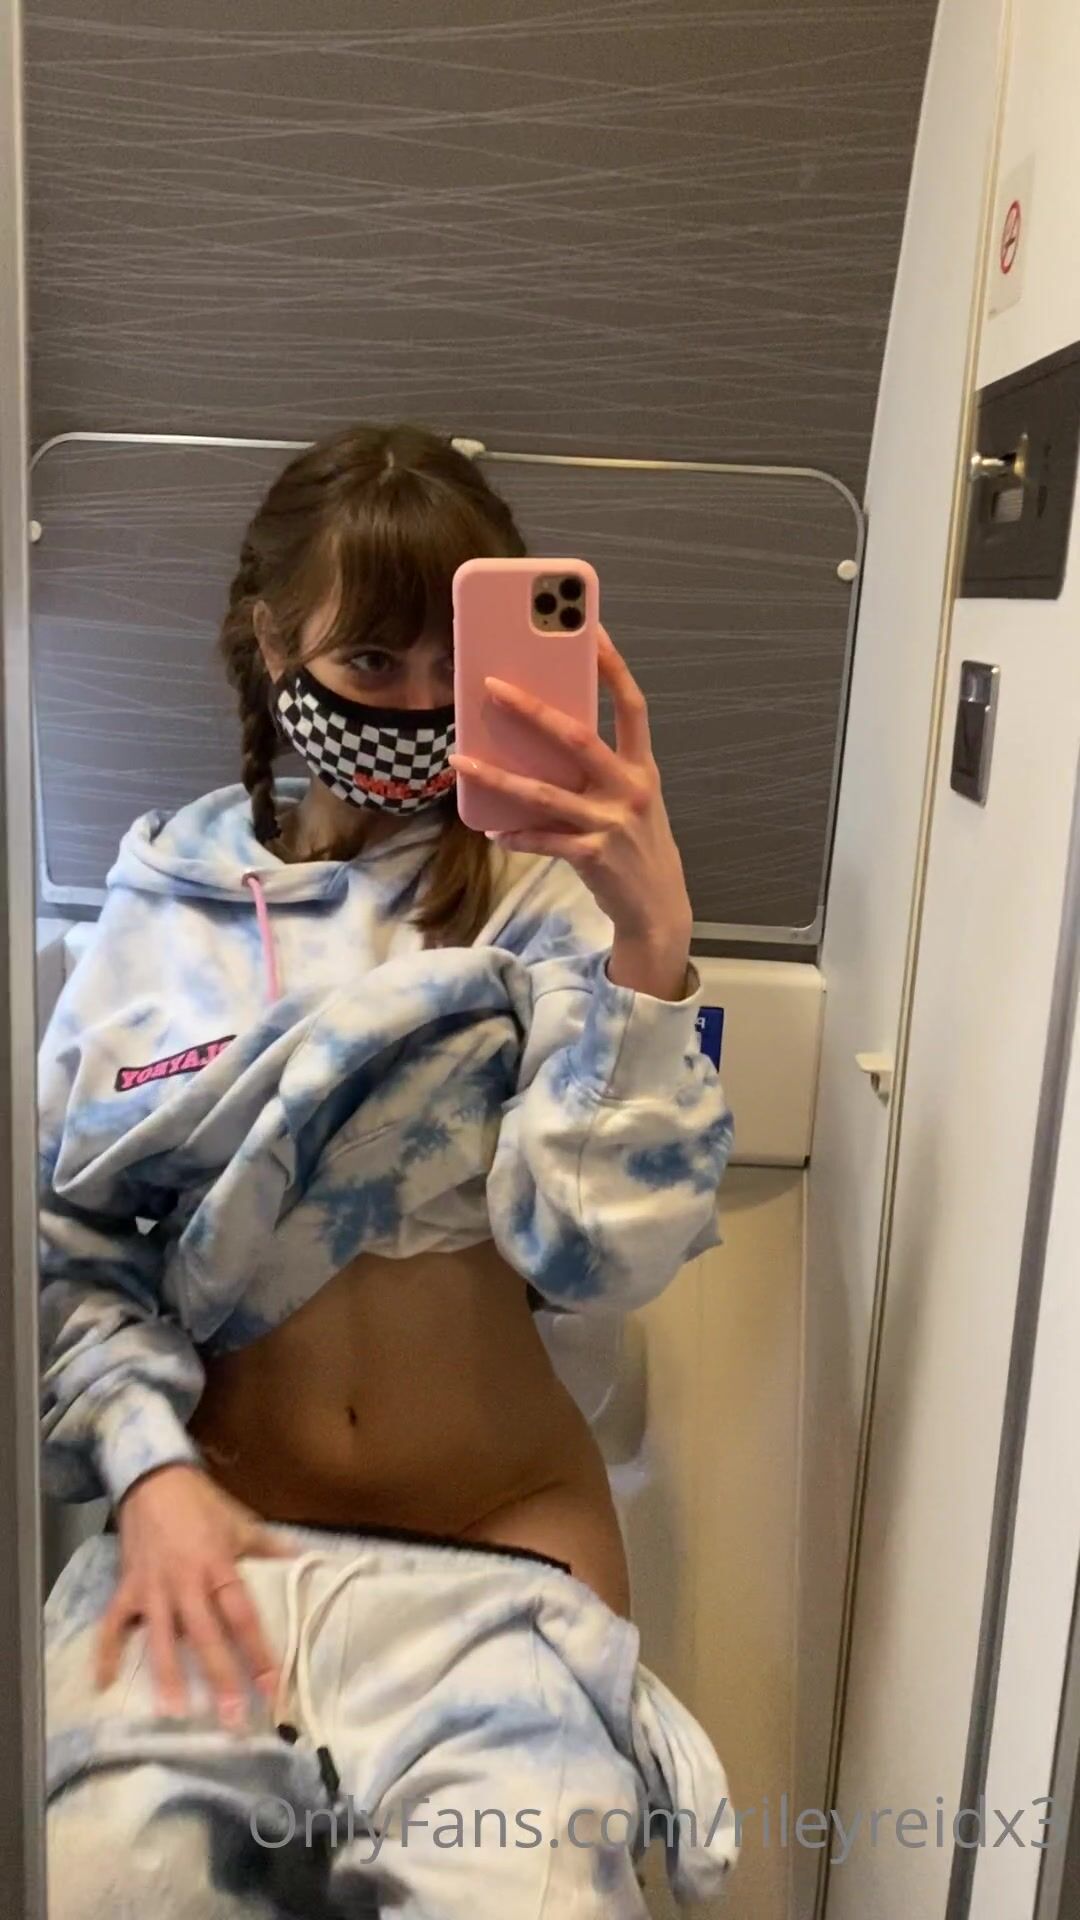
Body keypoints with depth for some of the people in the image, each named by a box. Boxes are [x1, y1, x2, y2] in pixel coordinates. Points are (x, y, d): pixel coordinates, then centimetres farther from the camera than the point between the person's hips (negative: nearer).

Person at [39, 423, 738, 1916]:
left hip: (497, 1542, -1)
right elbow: (72, 1231, 5)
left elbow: (603, 1252, -15)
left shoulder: (541, 893, -4)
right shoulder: (167, 905, 3)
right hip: (215, 1522, 2)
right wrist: (147, 1470, -9)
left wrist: (647, 943, -27)